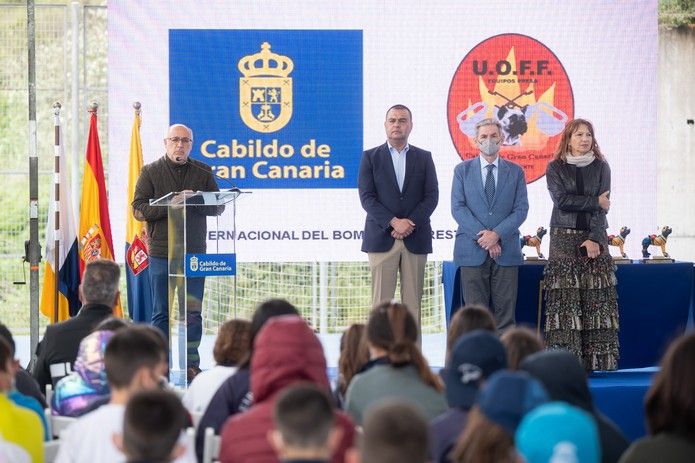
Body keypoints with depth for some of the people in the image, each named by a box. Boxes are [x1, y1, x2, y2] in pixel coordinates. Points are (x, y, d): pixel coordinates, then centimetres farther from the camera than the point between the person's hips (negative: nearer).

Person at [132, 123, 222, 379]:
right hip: (161, 253, -1)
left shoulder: (203, 173, 10)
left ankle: (191, 364, 4)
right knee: (162, 313, 3)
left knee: (192, 312, -1)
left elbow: (218, 207, 6)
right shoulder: (150, 172, 4)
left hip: (194, 253, 1)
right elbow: (138, 209, -4)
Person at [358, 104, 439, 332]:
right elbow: (367, 197, -2)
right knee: (381, 301, -4)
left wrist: (410, 224, -10)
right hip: (382, 238, -1)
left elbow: (431, 196, 3)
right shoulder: (371, 157, 6)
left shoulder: (424, 158, 11)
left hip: (416, 239, 2)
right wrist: (394, 223, -13)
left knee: (413, 302, 1)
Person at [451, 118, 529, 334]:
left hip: (506, 250, 1)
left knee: (505, 311, -1)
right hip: (472, 251, 0)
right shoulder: (463, 170, 9)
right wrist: (482, 236, -11)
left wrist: (497, 234, -12)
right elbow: (458, 208, 0)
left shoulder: (515, 172, 10)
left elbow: (521, 209, 2)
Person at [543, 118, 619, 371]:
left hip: (594, 238, 2)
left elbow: (602, 208, 0)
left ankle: (597, 359, -2)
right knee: (565, 299, -7)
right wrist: (594, 201, -7)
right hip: (564, 238, -1)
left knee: (596, 299, -3)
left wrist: (594, 238, -11)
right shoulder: (555, 168, 7)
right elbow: (562, 200, -8)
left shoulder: (601, 167, 10)